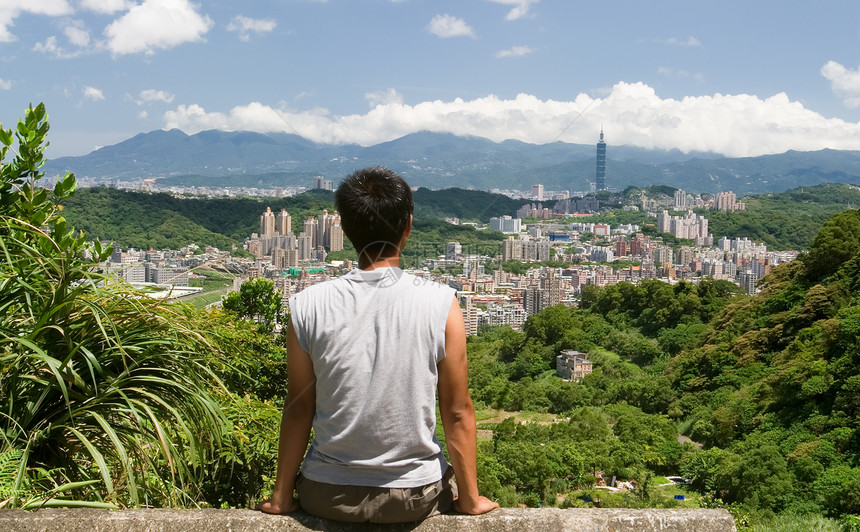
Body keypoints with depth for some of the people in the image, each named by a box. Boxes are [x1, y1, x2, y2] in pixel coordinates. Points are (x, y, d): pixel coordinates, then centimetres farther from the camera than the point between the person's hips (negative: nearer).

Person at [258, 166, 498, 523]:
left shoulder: (308, 307, -12)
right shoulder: (441, 305, -15)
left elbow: (299, 408, -5)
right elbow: (457, 413, -10)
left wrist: (281, 496, 8)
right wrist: (470, 499, 3)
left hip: (328, 497, 1)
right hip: (415, 498, 0)